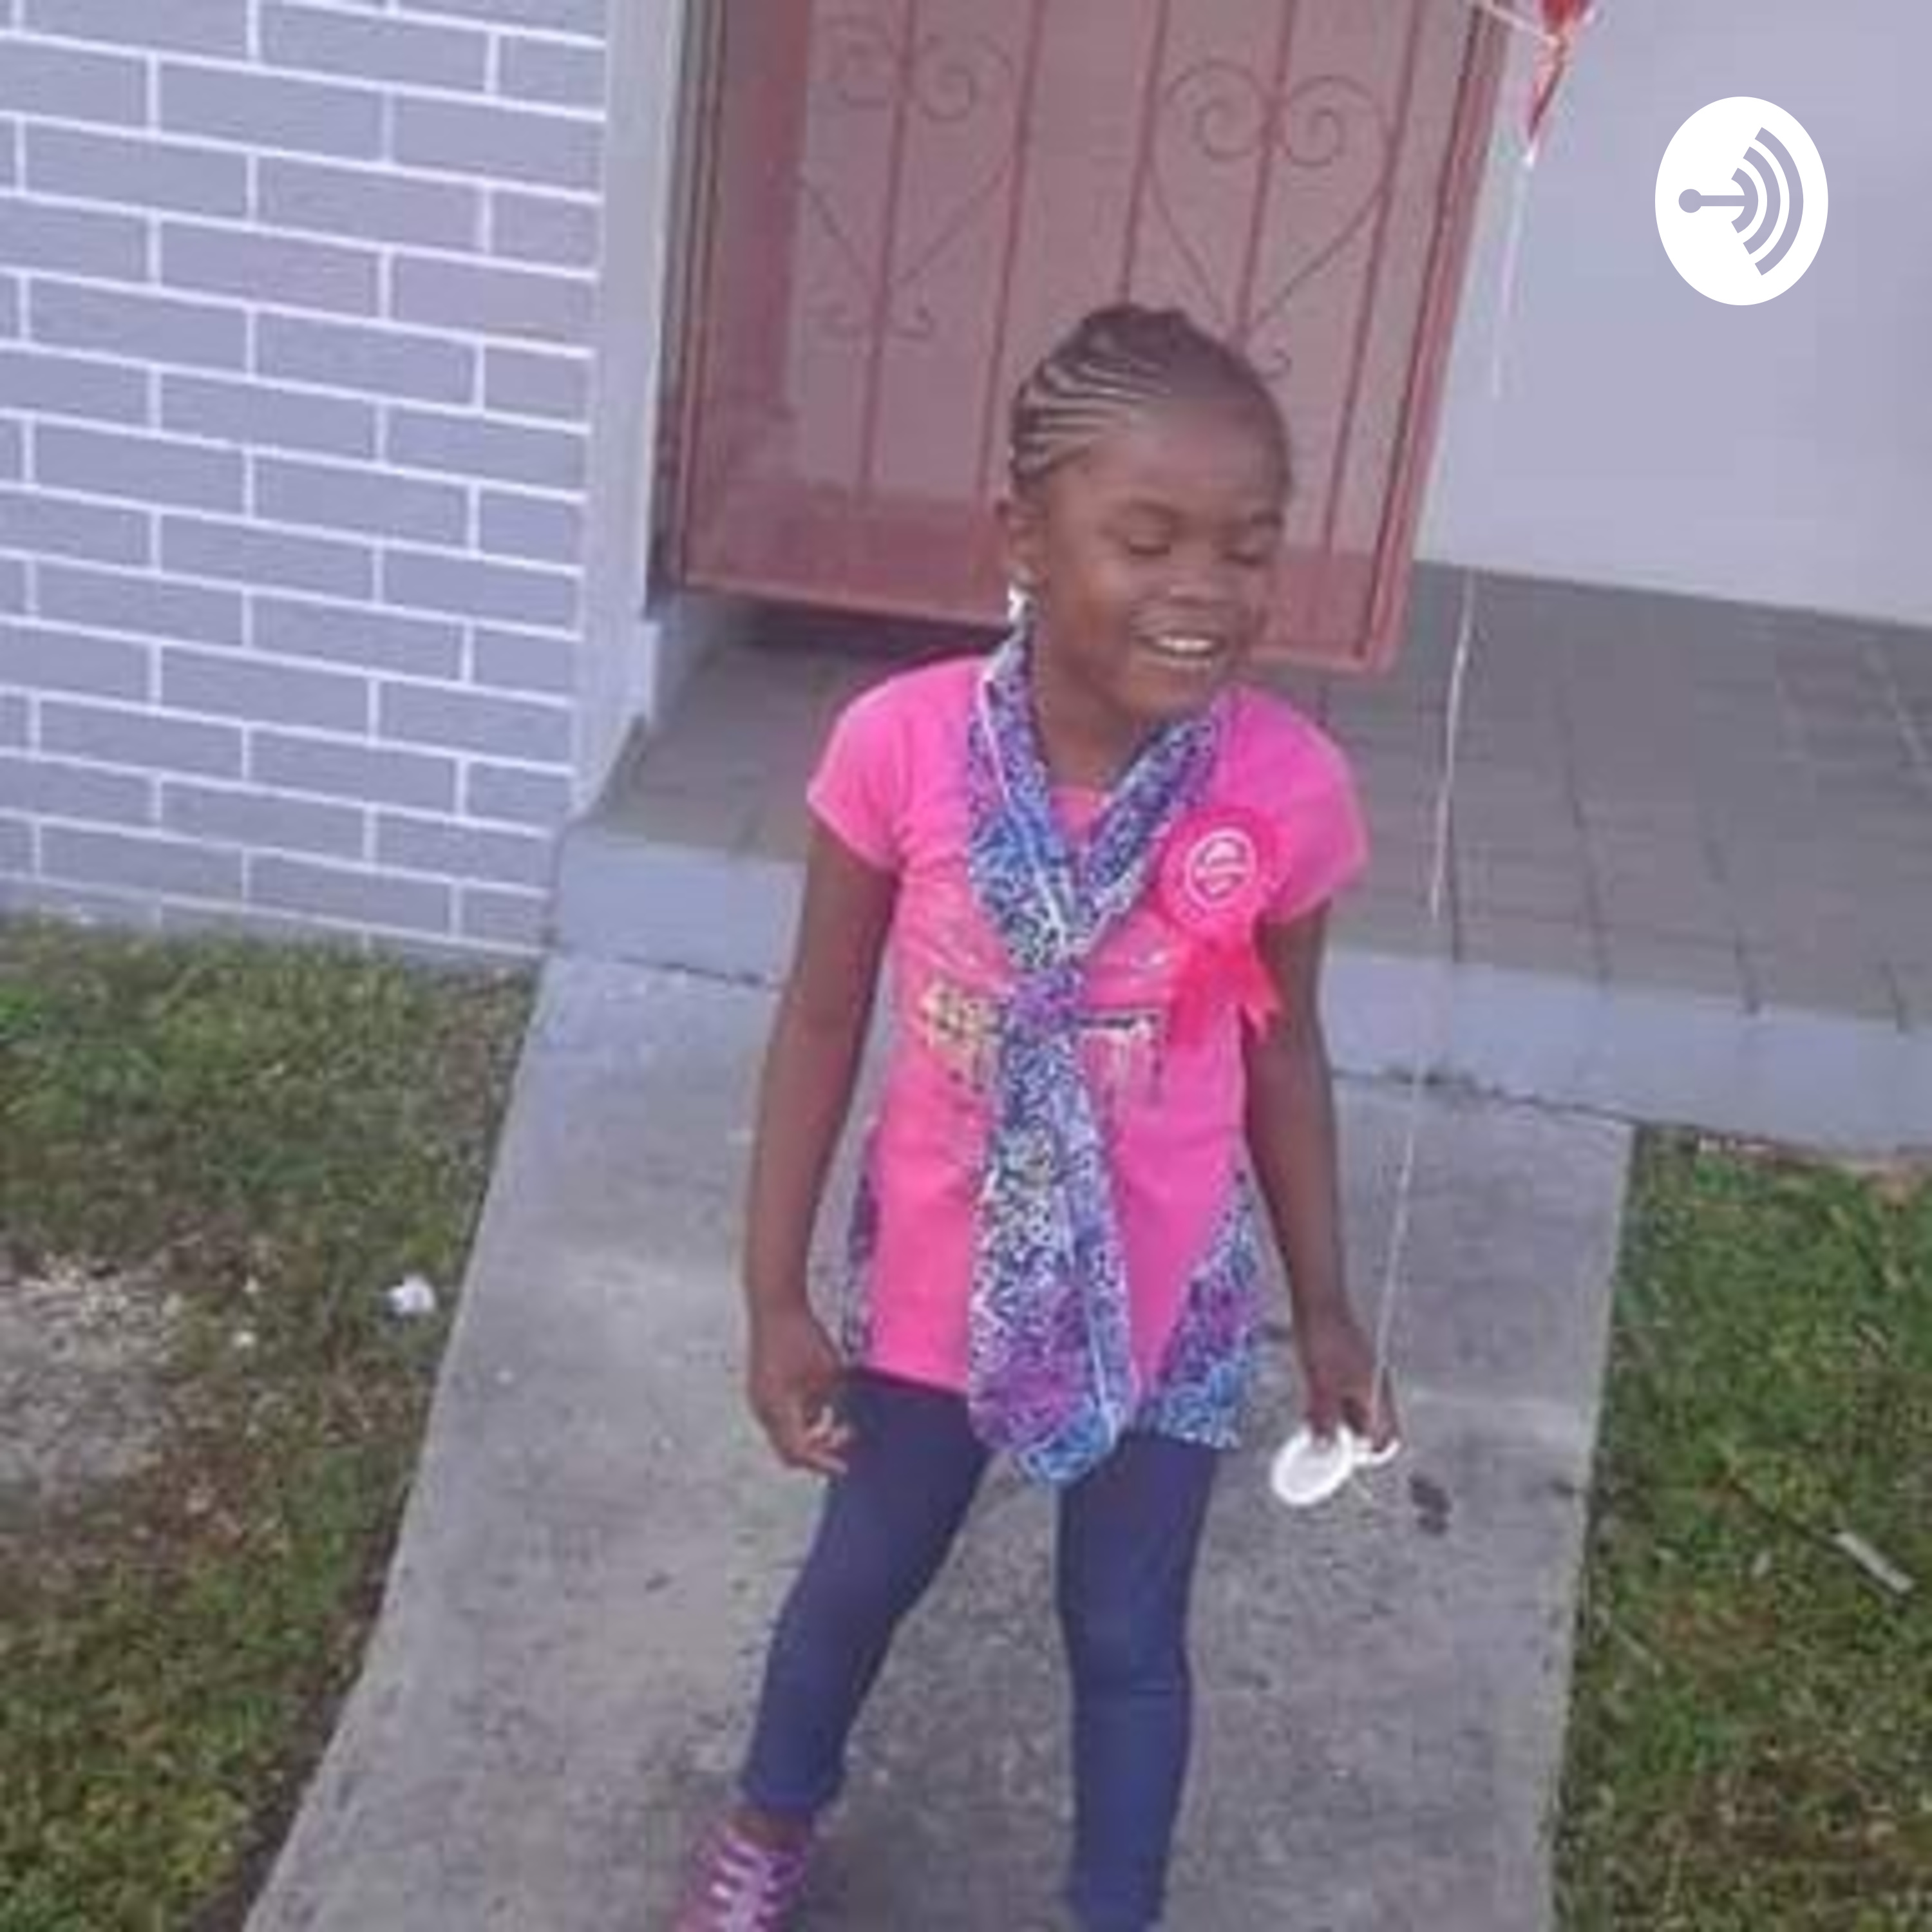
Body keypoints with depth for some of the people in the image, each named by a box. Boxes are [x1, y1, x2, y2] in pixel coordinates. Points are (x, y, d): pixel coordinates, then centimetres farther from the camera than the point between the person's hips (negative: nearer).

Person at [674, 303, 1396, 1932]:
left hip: (1165, 1300, 0)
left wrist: (1325, 1310, 5)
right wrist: (775, 1296, -6)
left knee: (1127, 1634, 20)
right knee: (863, 1574, 25)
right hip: (941, 1277, 1)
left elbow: (1283, 1054, -4)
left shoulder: (1290, 788, -20)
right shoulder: (903, 745, -23)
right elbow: (823, 1022, -10)